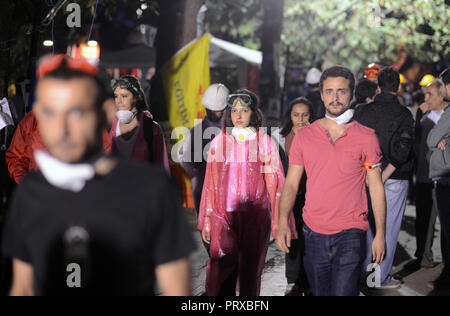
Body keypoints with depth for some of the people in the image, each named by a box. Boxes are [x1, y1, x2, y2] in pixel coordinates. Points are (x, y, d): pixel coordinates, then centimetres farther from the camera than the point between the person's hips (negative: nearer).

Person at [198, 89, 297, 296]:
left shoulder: (264, 142, 3)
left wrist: (278, 221, 1)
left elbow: (273, 183, 4)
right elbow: (211, 184, 10)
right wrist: (206, 219, 8)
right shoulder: (219, 141, 7)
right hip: (223, 216, 1)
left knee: (250, 271, 4)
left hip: (255, 216, -1)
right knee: (221, 270, -9)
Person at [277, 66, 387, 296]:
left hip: (350, 234, -2)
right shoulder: (304, 136, 6)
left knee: (344, 292, -14)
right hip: (314, 233, 3)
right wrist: (283, 223, -8)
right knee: (319, 292, 13)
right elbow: (291, 184, 6)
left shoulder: (366, 137, 1)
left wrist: (380, 233, -1)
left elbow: (376, 187, 4)